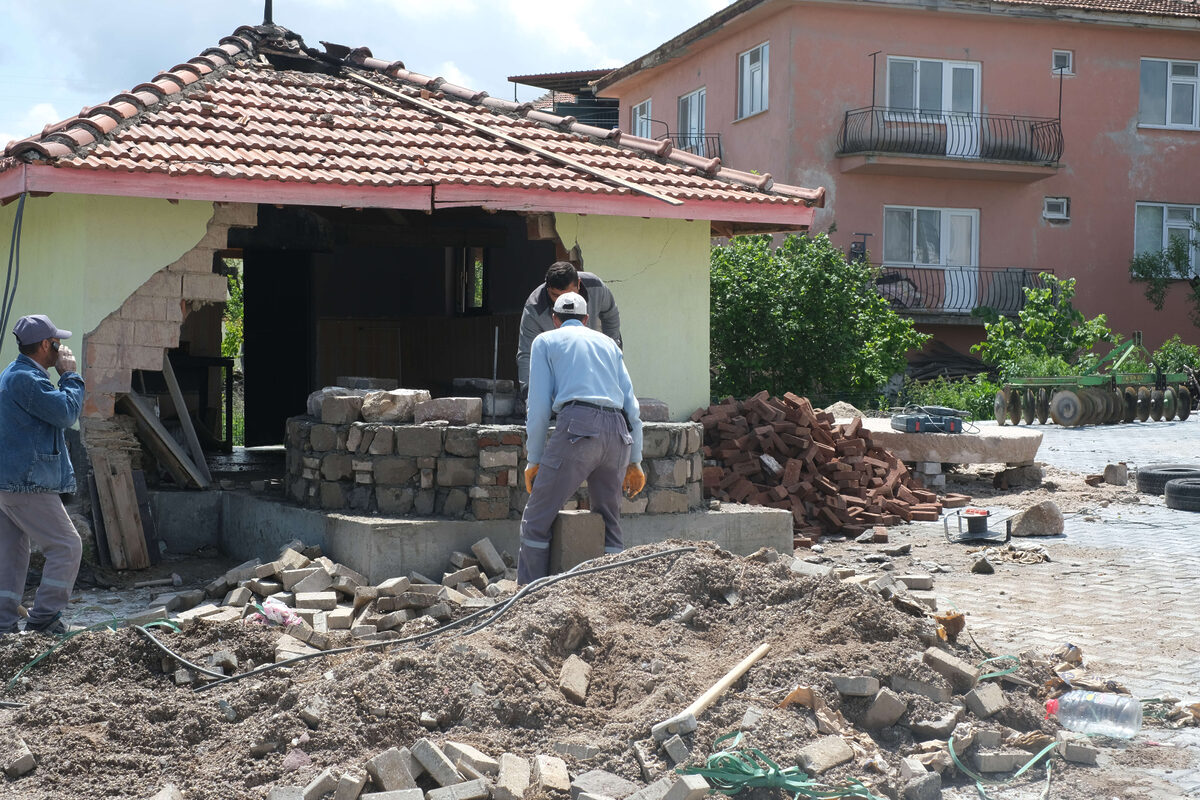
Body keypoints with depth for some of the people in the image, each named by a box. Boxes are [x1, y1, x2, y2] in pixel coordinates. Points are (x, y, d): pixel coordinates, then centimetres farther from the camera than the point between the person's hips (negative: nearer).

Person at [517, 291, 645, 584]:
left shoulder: (545, 341, 16)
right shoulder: (608, 343, 27)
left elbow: (539, 405, 7)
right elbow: (632, 406, 21)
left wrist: (534, 460, 11)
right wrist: (634, 461, 23)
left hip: (578, 426, -5)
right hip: (618, 432, 5)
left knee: (536, 520, 1)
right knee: (609, 521, 17)